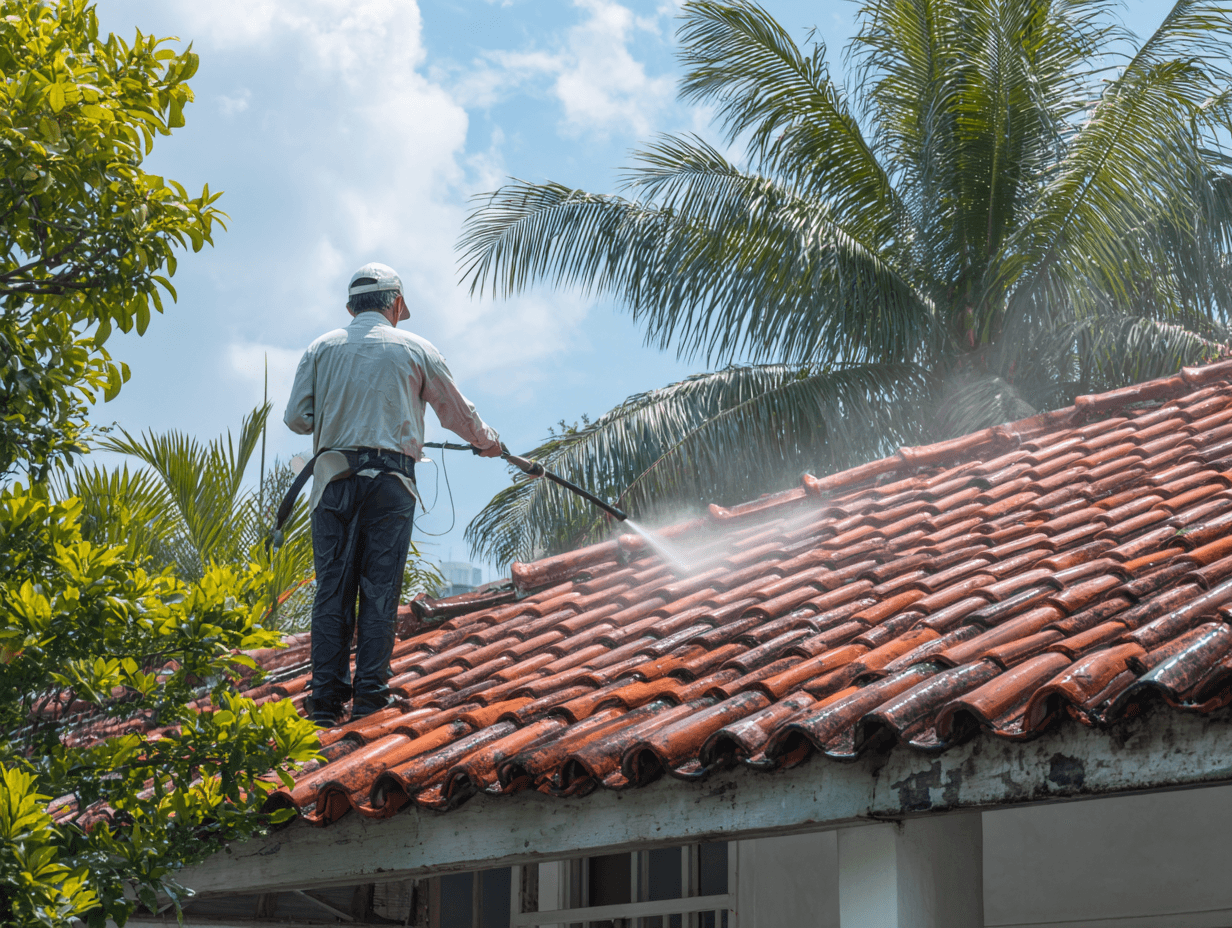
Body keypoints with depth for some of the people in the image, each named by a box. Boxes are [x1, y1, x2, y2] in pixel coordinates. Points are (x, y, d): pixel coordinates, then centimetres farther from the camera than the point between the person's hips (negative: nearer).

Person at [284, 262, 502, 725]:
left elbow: (296, 418, 5)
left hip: (334, 479, 2)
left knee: (332, 589, 3)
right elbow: (457, 412, 17)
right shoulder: (415, 349, 9)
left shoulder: (321, 349, 10)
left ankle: (326, 700, 0)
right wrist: (487, 441, 36)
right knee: (380, 591, -1)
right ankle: (369, 698, -5)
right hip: (390, 480, -1)